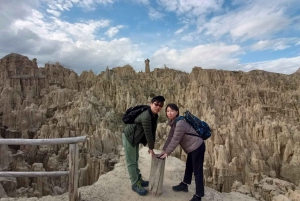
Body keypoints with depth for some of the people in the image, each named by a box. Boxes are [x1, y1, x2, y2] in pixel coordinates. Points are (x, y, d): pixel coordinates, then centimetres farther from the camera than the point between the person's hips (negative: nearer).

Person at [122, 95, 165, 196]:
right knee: (131, 161, 2)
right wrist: (151, 148, -18)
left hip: (135, 137, 9)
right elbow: (148, 133, -27)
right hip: (129, 136, -9)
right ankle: (135, 184, 14)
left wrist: (151, 147, 3)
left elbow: (153, 132, 1)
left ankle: (138, 179, 36)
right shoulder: (146, 116, -32)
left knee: (135, 159, 21)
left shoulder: (155, 116, -2)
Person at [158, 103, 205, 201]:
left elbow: (175, 140, -24)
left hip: (197, 146, -10)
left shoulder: (180, 123, -26)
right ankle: (184, 185, 41)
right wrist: (164, 150, 5)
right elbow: (170, 137, 8)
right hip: (193, 147, 10)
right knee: (189, 166, 23)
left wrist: (167, 152, -15)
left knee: (197, 171, -2)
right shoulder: (173, 122, 5)